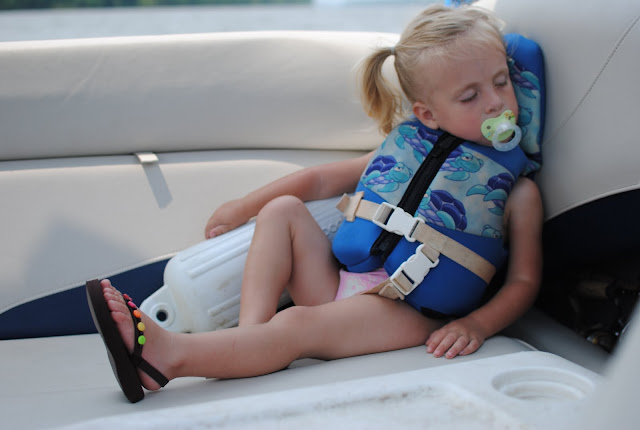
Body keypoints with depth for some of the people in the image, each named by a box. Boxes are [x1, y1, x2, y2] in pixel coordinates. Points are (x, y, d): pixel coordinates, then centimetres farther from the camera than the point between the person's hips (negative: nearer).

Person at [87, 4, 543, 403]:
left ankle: (170, 355, -42)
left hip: (411, 315, -6)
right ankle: (252, 334, -25)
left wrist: (477, 324, -20)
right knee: (282, 209, -8)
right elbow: (322, 179, 18)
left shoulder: (517, 191, 0)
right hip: (346, 284, 6)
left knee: (298, 325, -30)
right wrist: (245, 206, 17)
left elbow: (524, 280, -1)